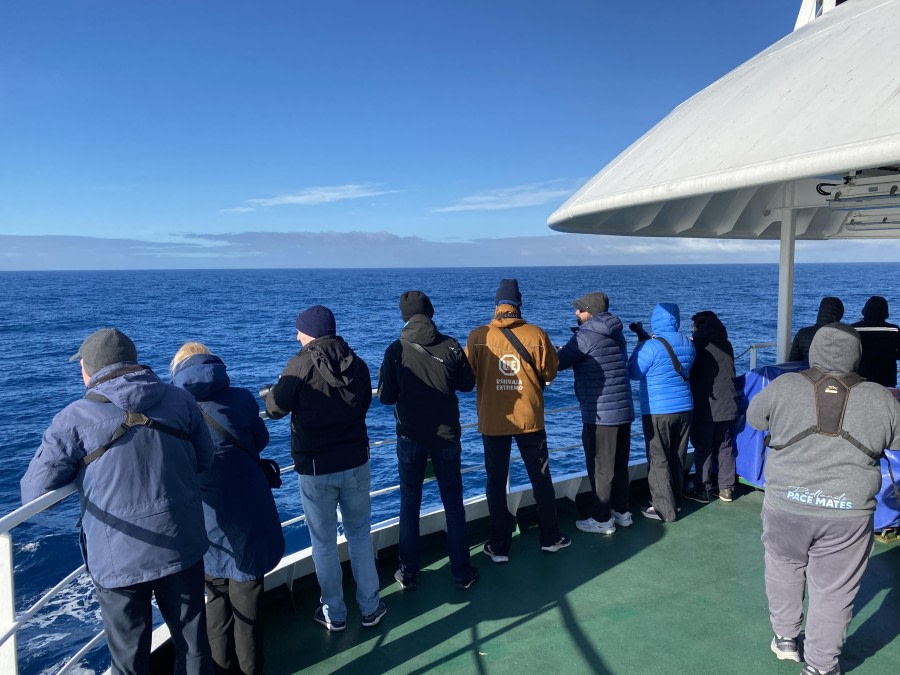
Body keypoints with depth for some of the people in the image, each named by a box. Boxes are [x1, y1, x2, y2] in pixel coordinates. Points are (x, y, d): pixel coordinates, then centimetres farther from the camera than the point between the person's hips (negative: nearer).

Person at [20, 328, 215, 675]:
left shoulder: (75, 418, -13)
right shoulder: (179, 399, -3)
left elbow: (34, 493, -9)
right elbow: (205, 461, 6)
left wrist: (79, 477, 10)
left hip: (118, 558, -2)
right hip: (182, 546, 3)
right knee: (192, 637, 21)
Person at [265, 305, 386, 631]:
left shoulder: (301, 364, -14)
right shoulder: (357, 363, 0)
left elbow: (275, 408, -10)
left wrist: (280, 386, 10)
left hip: (315, 468, -4)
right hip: (355, 462, 4)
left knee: (323, 542, 12)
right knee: (360, 534, 17)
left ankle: (334, 613, 24)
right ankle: (370, 608, 25)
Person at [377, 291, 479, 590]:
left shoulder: (396, 350, -11)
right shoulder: (451, 346, -8)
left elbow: (386, 397, -8)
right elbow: (467, 384, 3)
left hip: (411, 437, -1)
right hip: (447, 435, 1)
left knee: (410, 503, 13)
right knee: (453, 503, 13)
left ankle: (408, 573, 21)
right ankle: (462, 572, 21)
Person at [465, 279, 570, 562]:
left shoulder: (478, 336, -9)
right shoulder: (536, 334, -10)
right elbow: (550, 372, -1)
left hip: (492, 421, 0)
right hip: (530, 419, 0)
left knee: (496, 482, 11)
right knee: (541, 478, 16)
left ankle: (499, 546, 18)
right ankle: (550, 537, 29)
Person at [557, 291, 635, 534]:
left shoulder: (586, 336, -14)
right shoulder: (615, 333, 12)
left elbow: (560, 362, -11)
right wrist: (568, 351, 13)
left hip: (600, 414, -8)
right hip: (624, 410, 8)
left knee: (600, 468, 3)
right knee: (620, 465, 17)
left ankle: (602, 520, 11)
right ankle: (622, 512, 28)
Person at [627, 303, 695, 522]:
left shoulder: (651, 346, -18)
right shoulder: (688, 344, 4)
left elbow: (633, 372, -8)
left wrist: (639, 345, 5)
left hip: (658, 412, -6)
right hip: (684, 408, 7)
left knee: (658, 460, 3)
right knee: (677, 458, 17)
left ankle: (664, 509, 6)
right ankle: (675, 500, 29)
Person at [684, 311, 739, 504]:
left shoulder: (697, 343, -10)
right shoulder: (727, 345, 6)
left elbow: (689, 372, -7)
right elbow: (729, 373, 15)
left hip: (704, 407, -5)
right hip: (727, 406, 5)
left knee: (703, 448, 3)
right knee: (725, 447, 13)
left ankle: (703, 490, 7)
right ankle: (726, 488, 18)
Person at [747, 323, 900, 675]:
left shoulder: (784, 386, -5)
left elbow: (753, 417, 10)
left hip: (786, 505, 0)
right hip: (848, 514, 0)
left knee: (784, 567, 23)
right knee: (833, 590, 13)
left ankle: (785, 637, 35)